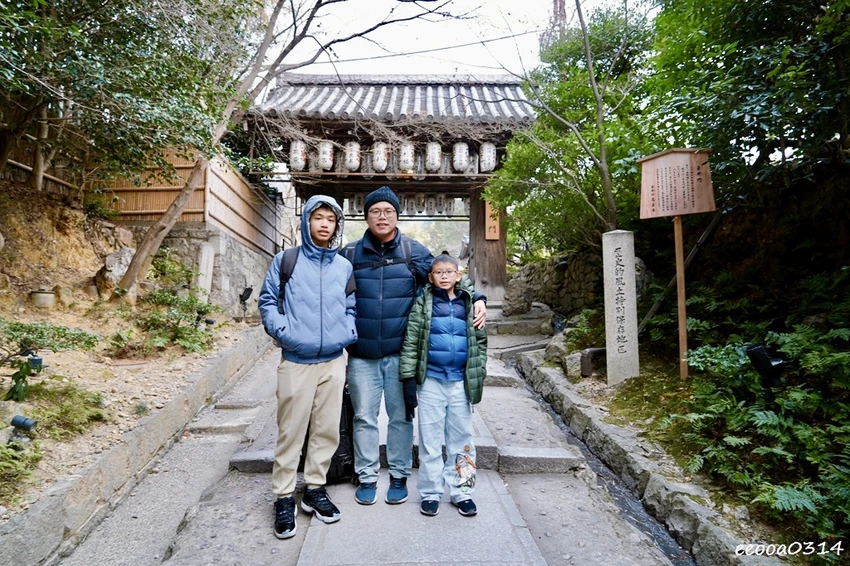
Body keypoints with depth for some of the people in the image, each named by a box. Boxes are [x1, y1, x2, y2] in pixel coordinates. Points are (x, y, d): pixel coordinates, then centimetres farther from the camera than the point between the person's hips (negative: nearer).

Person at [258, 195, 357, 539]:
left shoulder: (344, 266, 8)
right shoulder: (286, 261, 0)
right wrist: (283, 331, -12)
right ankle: (284, 498, 20)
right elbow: (267, 301, 1)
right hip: (296, 361, -3)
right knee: (291, 432, 4)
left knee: (327, 430, 11)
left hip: (334, 362, 3)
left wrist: (348, 334, -2)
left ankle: (315, 489, 29)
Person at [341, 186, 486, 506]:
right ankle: (367, 477, 28)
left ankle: (399, 476, 29)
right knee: (364, 417, 11)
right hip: (361, 354, 1)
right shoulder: (350, 254, 3)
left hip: (401, 353, 0)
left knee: (400, 417, 12)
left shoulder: (414, 252, 1)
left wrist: (476, 299, -13)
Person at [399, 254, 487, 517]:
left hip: (461, 382, 2)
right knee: (430, 439, 8)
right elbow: (410, 341, -4)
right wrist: (408, 379, -8)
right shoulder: (423, 303, -1)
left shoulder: (469, 304, 5)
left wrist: (478, 375, 6)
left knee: (461, 438, 11)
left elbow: (480, 340, 10)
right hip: (430, 381, -1)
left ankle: (462, 492, 25)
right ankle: (431, 493, 22)